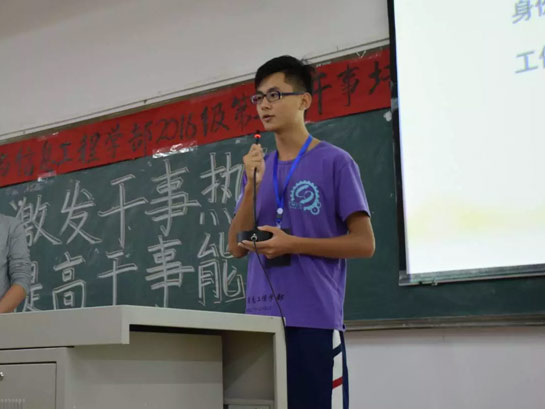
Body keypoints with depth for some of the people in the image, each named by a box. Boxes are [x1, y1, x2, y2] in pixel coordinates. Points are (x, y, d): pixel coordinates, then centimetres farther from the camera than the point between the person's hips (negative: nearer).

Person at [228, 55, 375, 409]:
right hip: (261, 320, 5)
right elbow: (237, 248, 8)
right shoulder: (259, 168, 13)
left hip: (314, 321, -5)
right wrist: (252, 185, -4)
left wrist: (293, 244, -15)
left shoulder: (335, 162, -3)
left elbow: (364, 243, -6)